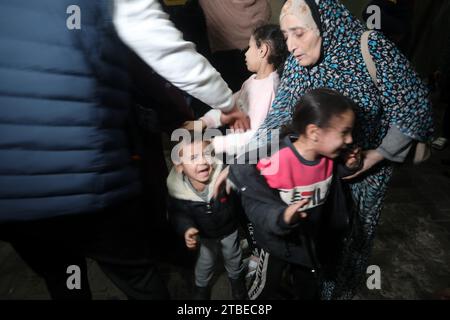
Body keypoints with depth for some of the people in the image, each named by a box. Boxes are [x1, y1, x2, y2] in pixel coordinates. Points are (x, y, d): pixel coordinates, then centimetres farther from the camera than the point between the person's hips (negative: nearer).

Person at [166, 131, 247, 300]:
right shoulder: (177, 190, -28)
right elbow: (177, 213, -11)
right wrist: (187, 228, -26)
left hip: (229, 229, 0)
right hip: (204, 234, 1)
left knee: (233, 259, 27)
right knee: (205, 263, 25)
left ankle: (237, 279, 59)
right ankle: (202, 286, 57)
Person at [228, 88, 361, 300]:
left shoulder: (329, 156, -15)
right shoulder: (275, 163, -37)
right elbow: (255, 204, -30)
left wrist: (347, 168, -13)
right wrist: (281, 218, -48)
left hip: (314, 240, 6)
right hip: (279, 242, -5)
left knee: (308, 289, 32)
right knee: (267, 288, 24)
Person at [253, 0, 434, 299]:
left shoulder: (372, 49, -24)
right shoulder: (297, 62, -12)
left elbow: (414, 107, -16)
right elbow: (278, 118, -16)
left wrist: (374, 156, -23)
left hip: (364, 172, -2)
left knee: (349, 237, 17)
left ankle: (340, 290, 48)